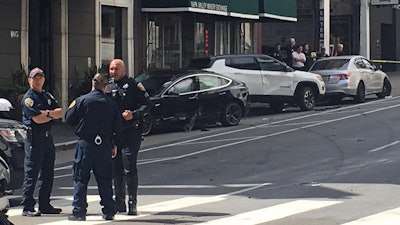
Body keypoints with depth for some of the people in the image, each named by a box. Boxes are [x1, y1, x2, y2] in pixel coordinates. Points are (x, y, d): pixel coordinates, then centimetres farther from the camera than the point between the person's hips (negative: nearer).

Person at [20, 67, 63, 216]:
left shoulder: (47, 96, 17)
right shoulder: (28, 98, -7)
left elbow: (60, 113, 7)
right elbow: (37, 119, -17)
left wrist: (46, 113, -10)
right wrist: (52, 114, -2)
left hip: (47, 137, 8)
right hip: (34, 138, -8)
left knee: (47, 173, 11)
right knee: (31, 174, -8)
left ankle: (45, 205, 18)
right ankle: (27, 207, -7)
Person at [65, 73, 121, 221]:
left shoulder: (82, 101, -7)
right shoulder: (111, 103, 3)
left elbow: (69, 119, -2)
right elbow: (117, 127, 6)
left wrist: (71, 108, 19)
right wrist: (113, 145, 19)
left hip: (85, 144, -3)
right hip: (104, 145, 3)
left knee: (80, 179, 3)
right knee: (105, 180, 10)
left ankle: (79, 211, 0)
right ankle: (109, 212, 11)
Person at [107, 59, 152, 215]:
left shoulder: (133, 85, -2)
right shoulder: (108, 88, 14)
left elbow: (147, 104, -4)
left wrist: (134, 114, -16)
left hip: (130, 133, -5)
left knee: (130, 169, -9)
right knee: (116, 169, 9)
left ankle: (132, 203, -2)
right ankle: (119, 203, 17)